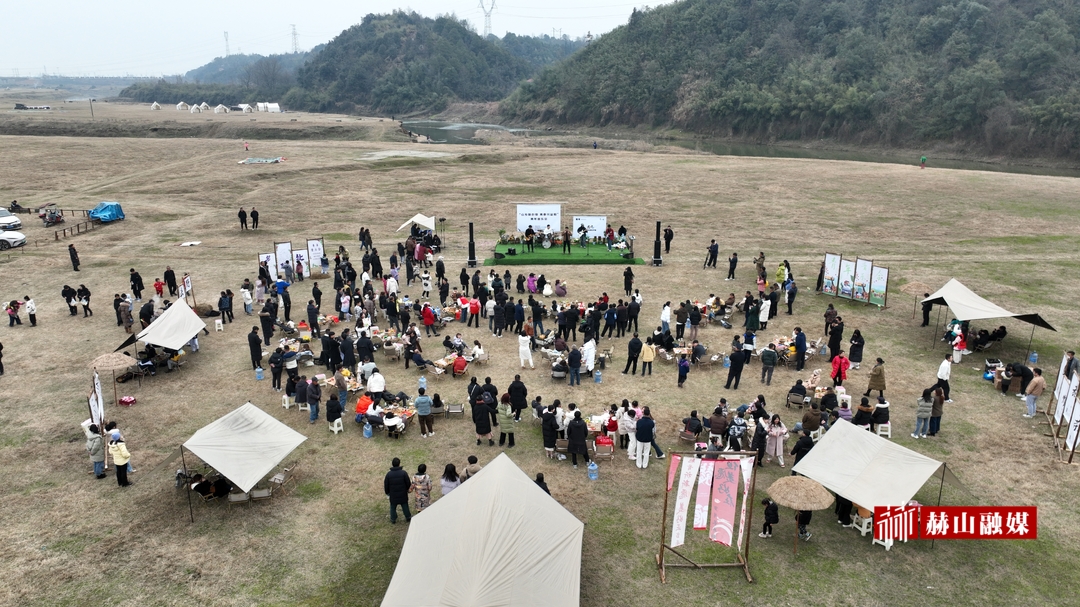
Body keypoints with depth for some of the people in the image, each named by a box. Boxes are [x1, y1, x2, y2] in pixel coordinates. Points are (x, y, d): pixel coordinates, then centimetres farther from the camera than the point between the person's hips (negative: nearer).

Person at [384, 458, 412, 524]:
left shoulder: (389, 474, -17)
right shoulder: (404, 473, -20)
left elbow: (386, 485, -6)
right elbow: (408, 484, -11)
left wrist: (387, 492, 13)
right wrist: (407, 489, 11)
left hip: (393, 495, 0)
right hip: (403, 494, 0)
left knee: (393, 507, 20)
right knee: (405, 506, 21)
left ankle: (393, 520, 34)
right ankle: (408, 517, 38)